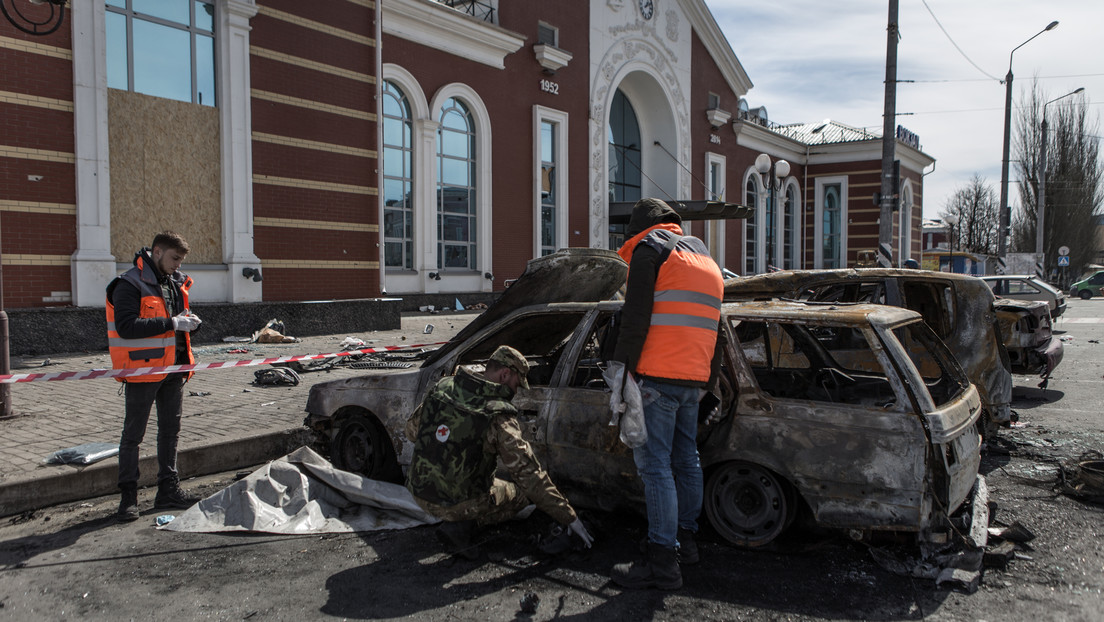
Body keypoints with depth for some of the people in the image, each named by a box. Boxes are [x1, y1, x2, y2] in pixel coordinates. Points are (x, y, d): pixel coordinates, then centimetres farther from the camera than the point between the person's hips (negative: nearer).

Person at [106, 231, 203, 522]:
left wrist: (188, 319, 1)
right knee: (133, 434, 2)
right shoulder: (129, 285, -13)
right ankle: (128, 496, 12)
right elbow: (126, 326, -24)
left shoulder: (175, 282, 12)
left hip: (172, 368, 8)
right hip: (143, 369, -8)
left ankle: (168, 490, 24)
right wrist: (172, 323, -25)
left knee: (170, 430, 14)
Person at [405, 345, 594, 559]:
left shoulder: (442, 387, -4)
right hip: (457, 503, -7)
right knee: (520, 494, 17)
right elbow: (530, 474, -19)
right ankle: (460, 526, -4)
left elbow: (412, 430, 10)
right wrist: (570, 518, -12)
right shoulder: (499, 417, -20)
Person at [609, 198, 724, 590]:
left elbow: (636, 317, -12)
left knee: (655, 465, -6)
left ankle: (663, 562, -4)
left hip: (658, 377, -8)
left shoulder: (650, 248, -1)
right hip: (694, 380, 9)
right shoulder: (706, 259, 24)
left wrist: (623, 366, -10)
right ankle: (686, 538, 30)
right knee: (686, 458, 18)